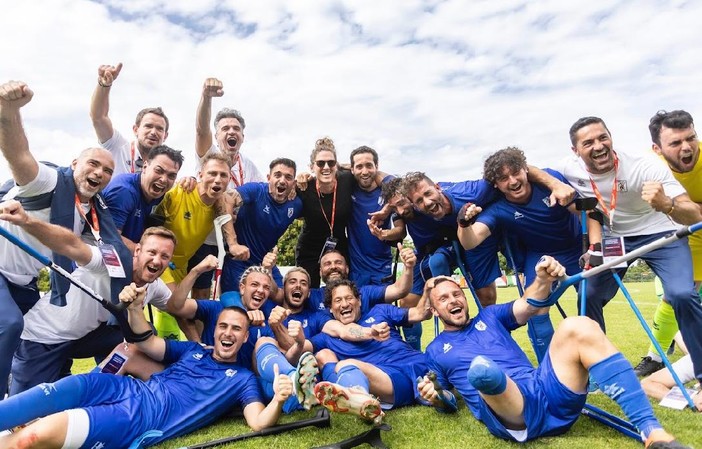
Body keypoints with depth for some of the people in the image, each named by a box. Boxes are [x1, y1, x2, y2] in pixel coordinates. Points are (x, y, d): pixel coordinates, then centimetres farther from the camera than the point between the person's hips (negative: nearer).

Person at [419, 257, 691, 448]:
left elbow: (528, 306, 12)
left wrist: (543, 280, -10)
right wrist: (436, 397, -8)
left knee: (578, 326, -21)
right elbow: (450, 403, 17)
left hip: (547, 391, 5)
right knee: (481, 368, -39)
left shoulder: (488, 317, 24)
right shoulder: (436, 351, 18)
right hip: (511, 416, -4)